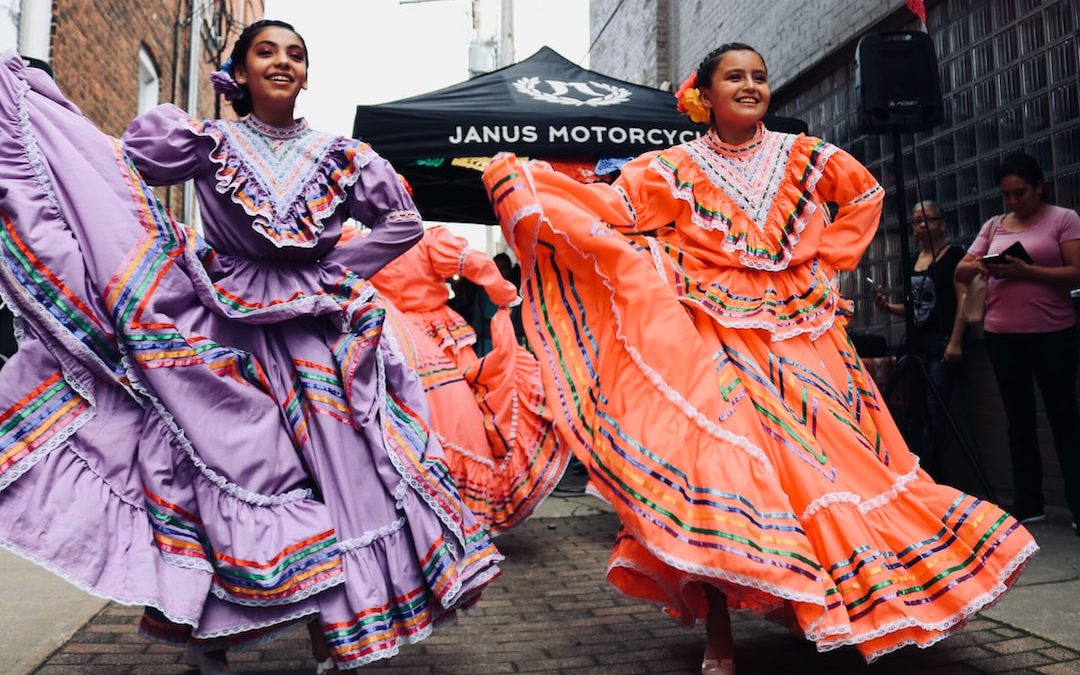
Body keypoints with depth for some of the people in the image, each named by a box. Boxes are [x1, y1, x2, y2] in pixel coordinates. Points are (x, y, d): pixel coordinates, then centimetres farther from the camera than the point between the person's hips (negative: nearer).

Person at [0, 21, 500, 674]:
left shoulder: (341, 155, 8)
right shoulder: (209, 142, 5)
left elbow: (404, 222, 12)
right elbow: (110, 161, 0)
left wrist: (338, 269, 4)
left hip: (320, 333, 2)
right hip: (226, 331, -1)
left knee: (337, 470, -2)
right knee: (227, 466, -2)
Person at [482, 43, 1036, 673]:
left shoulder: (804, 154, 8)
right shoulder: (676, 167, 2)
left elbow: (866, 193, 23)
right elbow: (608, 209, -5)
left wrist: (826, 257, 11)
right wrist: (513, 175, -10)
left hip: (801, 331, 3)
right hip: (716, 336, -3)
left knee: (830, 457, 4)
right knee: (715, 460, -15)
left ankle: (824, 613, 24)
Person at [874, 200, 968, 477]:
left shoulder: (953, 255, -2)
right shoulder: (912, 261, 17)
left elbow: (963, 300, -11)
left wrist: (955, 342, -20)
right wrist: (888, 306, 3)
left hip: (942, 345, -7)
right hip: (914, 344, 7)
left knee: (932, 417, -10)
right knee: (917, 418, 5)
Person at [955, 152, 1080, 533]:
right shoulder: (993, 226, 11)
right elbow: (960, 273, 7)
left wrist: (1025, 271, -22)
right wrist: (976, 267, -16)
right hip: (1002, 336, 4)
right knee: (1019, 419, 9)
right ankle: (1028, 504, 18)